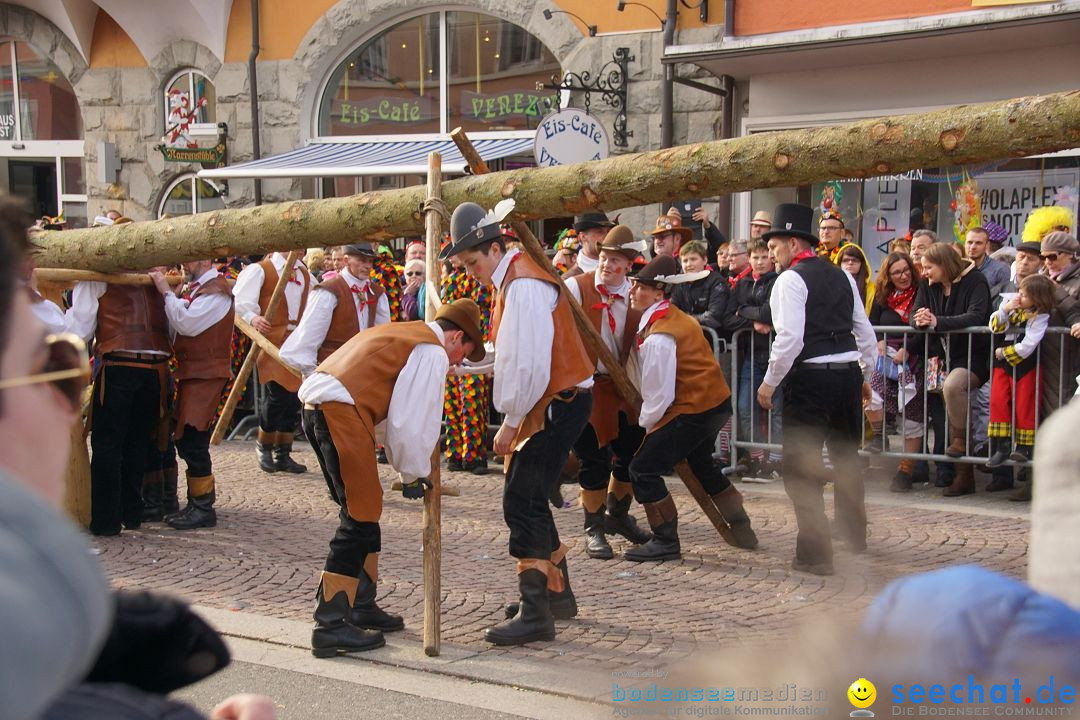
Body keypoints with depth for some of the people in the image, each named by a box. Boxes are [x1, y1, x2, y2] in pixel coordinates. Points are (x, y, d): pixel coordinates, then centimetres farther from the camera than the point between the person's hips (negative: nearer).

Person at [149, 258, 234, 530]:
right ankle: (196, 504, 21)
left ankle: (203, 508, -2)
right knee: (185, 439, 12)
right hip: (190, 370, 9)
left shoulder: (215, 291, -13)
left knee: (192, 440, -10)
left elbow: (186, 323, -24)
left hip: (205, 373, -9)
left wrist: (166, 291, -15)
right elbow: (176, 327, 12)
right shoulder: (190, 287, 14)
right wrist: (167, 291, 1)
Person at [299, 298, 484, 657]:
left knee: (363, 511, 19)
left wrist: (410, 467, 31)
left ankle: (361, 605, 30)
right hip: (341, 412, -10)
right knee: (359, 518, -5)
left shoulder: (402, 333, 28)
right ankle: (330, 626, -4)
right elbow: (411, 423, -6)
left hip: (316, 404, 10)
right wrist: (414, 474, 8)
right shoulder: (433, 352, -2)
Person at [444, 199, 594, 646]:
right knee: (529, 497, 17)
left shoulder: (522, 285, -19)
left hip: (559, 404, -11)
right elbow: (510, 354, 20)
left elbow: (528, 363, -24)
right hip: (549, 404, 11)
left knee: (522, 501, -13)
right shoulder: (511, 278, 14)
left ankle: (535, 614, -11)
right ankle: (557, 590, 30)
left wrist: (510, 422, -17)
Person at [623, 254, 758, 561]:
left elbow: (659, 395, -20)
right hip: (718, 401, 11)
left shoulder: (657, 337, -24)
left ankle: (666, 542, 0)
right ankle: (741, 530, 42)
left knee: (643, 469, -7)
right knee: (701, 464, 30)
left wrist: (646, 423, -2)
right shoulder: (675, 316, 8)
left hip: (694, 411, -11)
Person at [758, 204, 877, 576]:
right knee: (846, 457, 24)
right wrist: (865, 375, 25)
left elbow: (790, 337, -19)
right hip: (849, 373, 8)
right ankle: (854, 535, 40)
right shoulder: (841, 275, 13)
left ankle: (815, 553, -4)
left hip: (810, 378, -8)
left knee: (801, 467, -1)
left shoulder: (790, 279, -9)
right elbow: (865, 331, 15)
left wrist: (770, 382, -11)